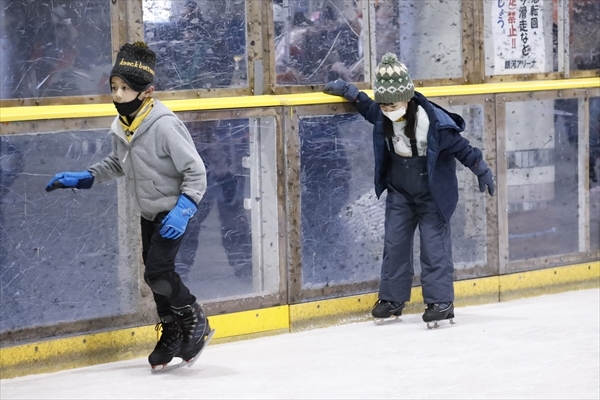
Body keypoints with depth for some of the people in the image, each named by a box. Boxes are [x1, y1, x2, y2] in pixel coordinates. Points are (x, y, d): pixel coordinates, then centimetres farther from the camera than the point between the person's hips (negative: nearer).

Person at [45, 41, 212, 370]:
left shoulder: (164, 126, -27)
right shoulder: (120, 126, -4)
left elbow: (195, 171, -22)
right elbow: (118, 163, 16)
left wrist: (183, 210, -29)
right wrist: (84, 178, 6)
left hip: (174, 210, -8)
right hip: (149, 212, 8)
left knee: (158, 271, -15)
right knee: (153, 271, 12)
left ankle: (195, 322, 6)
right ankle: (172, 333, 28)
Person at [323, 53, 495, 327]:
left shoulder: (434, 122, -29)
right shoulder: (382, 117, -13)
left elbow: (460, 147, -18)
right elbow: (367, 107, 12)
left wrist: (482, 171, -11)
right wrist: (346, 90, 2)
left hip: (432, 193, -5)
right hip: (400, 193, 5)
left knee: (434, 245, -5)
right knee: (394, 243, 7)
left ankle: (441, 301, 2)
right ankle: (392, 298, 18)